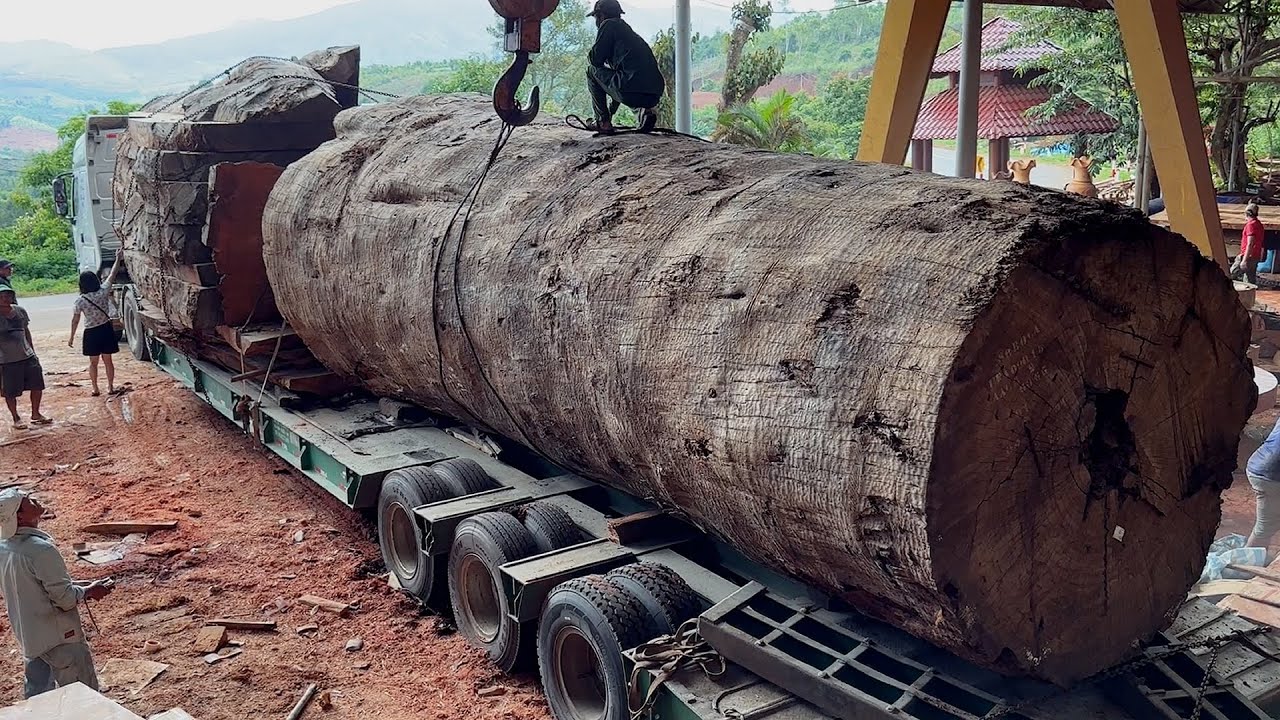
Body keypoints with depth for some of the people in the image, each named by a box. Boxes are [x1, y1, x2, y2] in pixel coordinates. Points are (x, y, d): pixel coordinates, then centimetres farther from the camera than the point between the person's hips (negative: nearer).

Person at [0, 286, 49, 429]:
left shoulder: (20, 311, 3)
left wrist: (32, 352, 17)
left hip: (27, 356, 5)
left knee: (37, 386, 9)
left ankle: (35, 414, 27)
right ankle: (16, 418, 22)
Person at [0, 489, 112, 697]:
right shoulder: (41, 549, -27)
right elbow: (64, 597, -23)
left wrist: (79, 588, 12)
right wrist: (90, 591, -4)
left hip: (27, 636, 8)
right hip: (59, 637, -8)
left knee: (37, 693, 20)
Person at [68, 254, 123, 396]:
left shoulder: (80, 300, -13)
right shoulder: (103, 292, -12)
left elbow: (75, 320, -5)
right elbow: (112, 275, 1)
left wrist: (72, 337, 6)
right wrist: (118, 259, 13)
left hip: (91, 333, -1)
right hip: (106, 330, 1)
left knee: (93, 362, 11)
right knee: (107, 360, 10)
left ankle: (95, 389, 15)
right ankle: (110, 387, 17)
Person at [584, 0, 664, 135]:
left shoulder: (609, 24, 6)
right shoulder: (627, 29, 30)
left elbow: (595, 59, 1)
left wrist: (590, 57, 24)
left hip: (632, 92, -8)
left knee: (592, 72, 14)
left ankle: (603, 122, 9)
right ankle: (645, 111, 12)